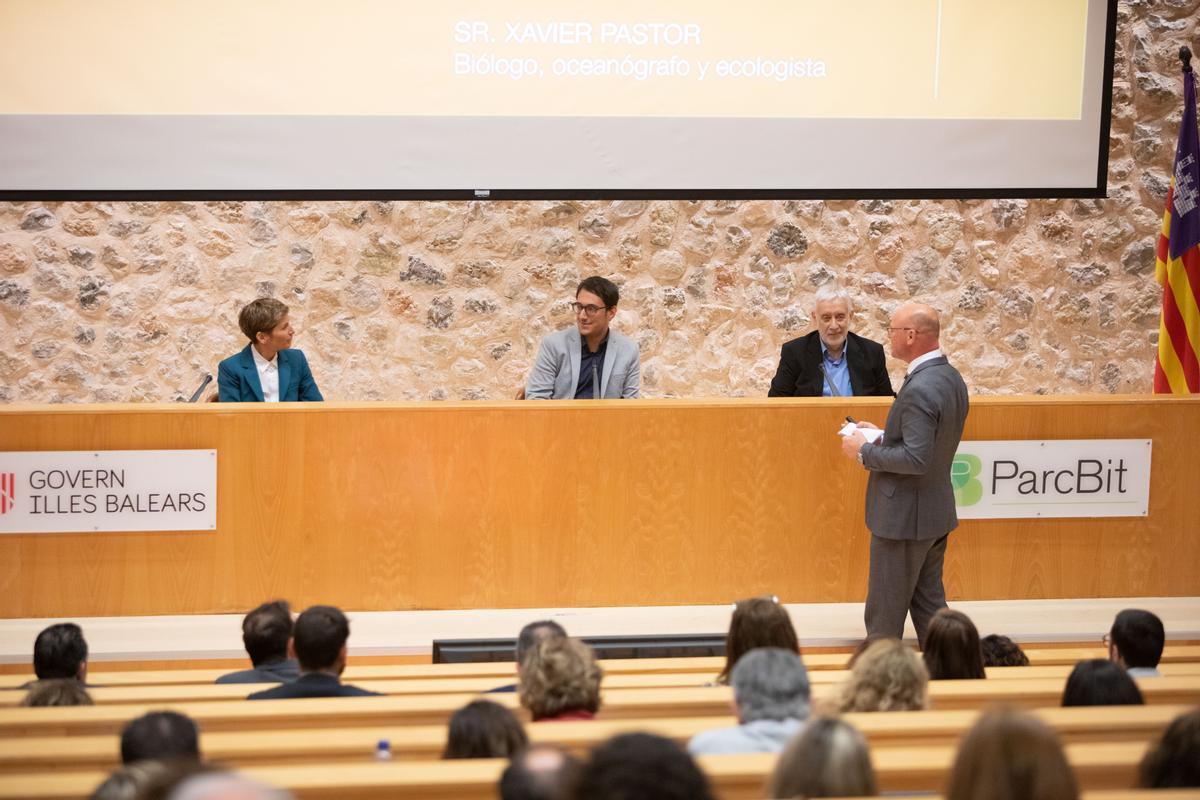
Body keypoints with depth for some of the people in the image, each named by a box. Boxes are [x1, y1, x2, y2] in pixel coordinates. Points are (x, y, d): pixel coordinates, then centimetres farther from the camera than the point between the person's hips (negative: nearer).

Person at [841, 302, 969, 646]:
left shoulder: (919, 390, -25)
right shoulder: (951, 378, 6)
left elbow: (916, 459, -28)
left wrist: (865, 451, -16)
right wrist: (883, 435, 11)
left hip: (904, 517, -10)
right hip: (937, 513, 10)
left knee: (885, 613, 2)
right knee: (929, 603, 17)